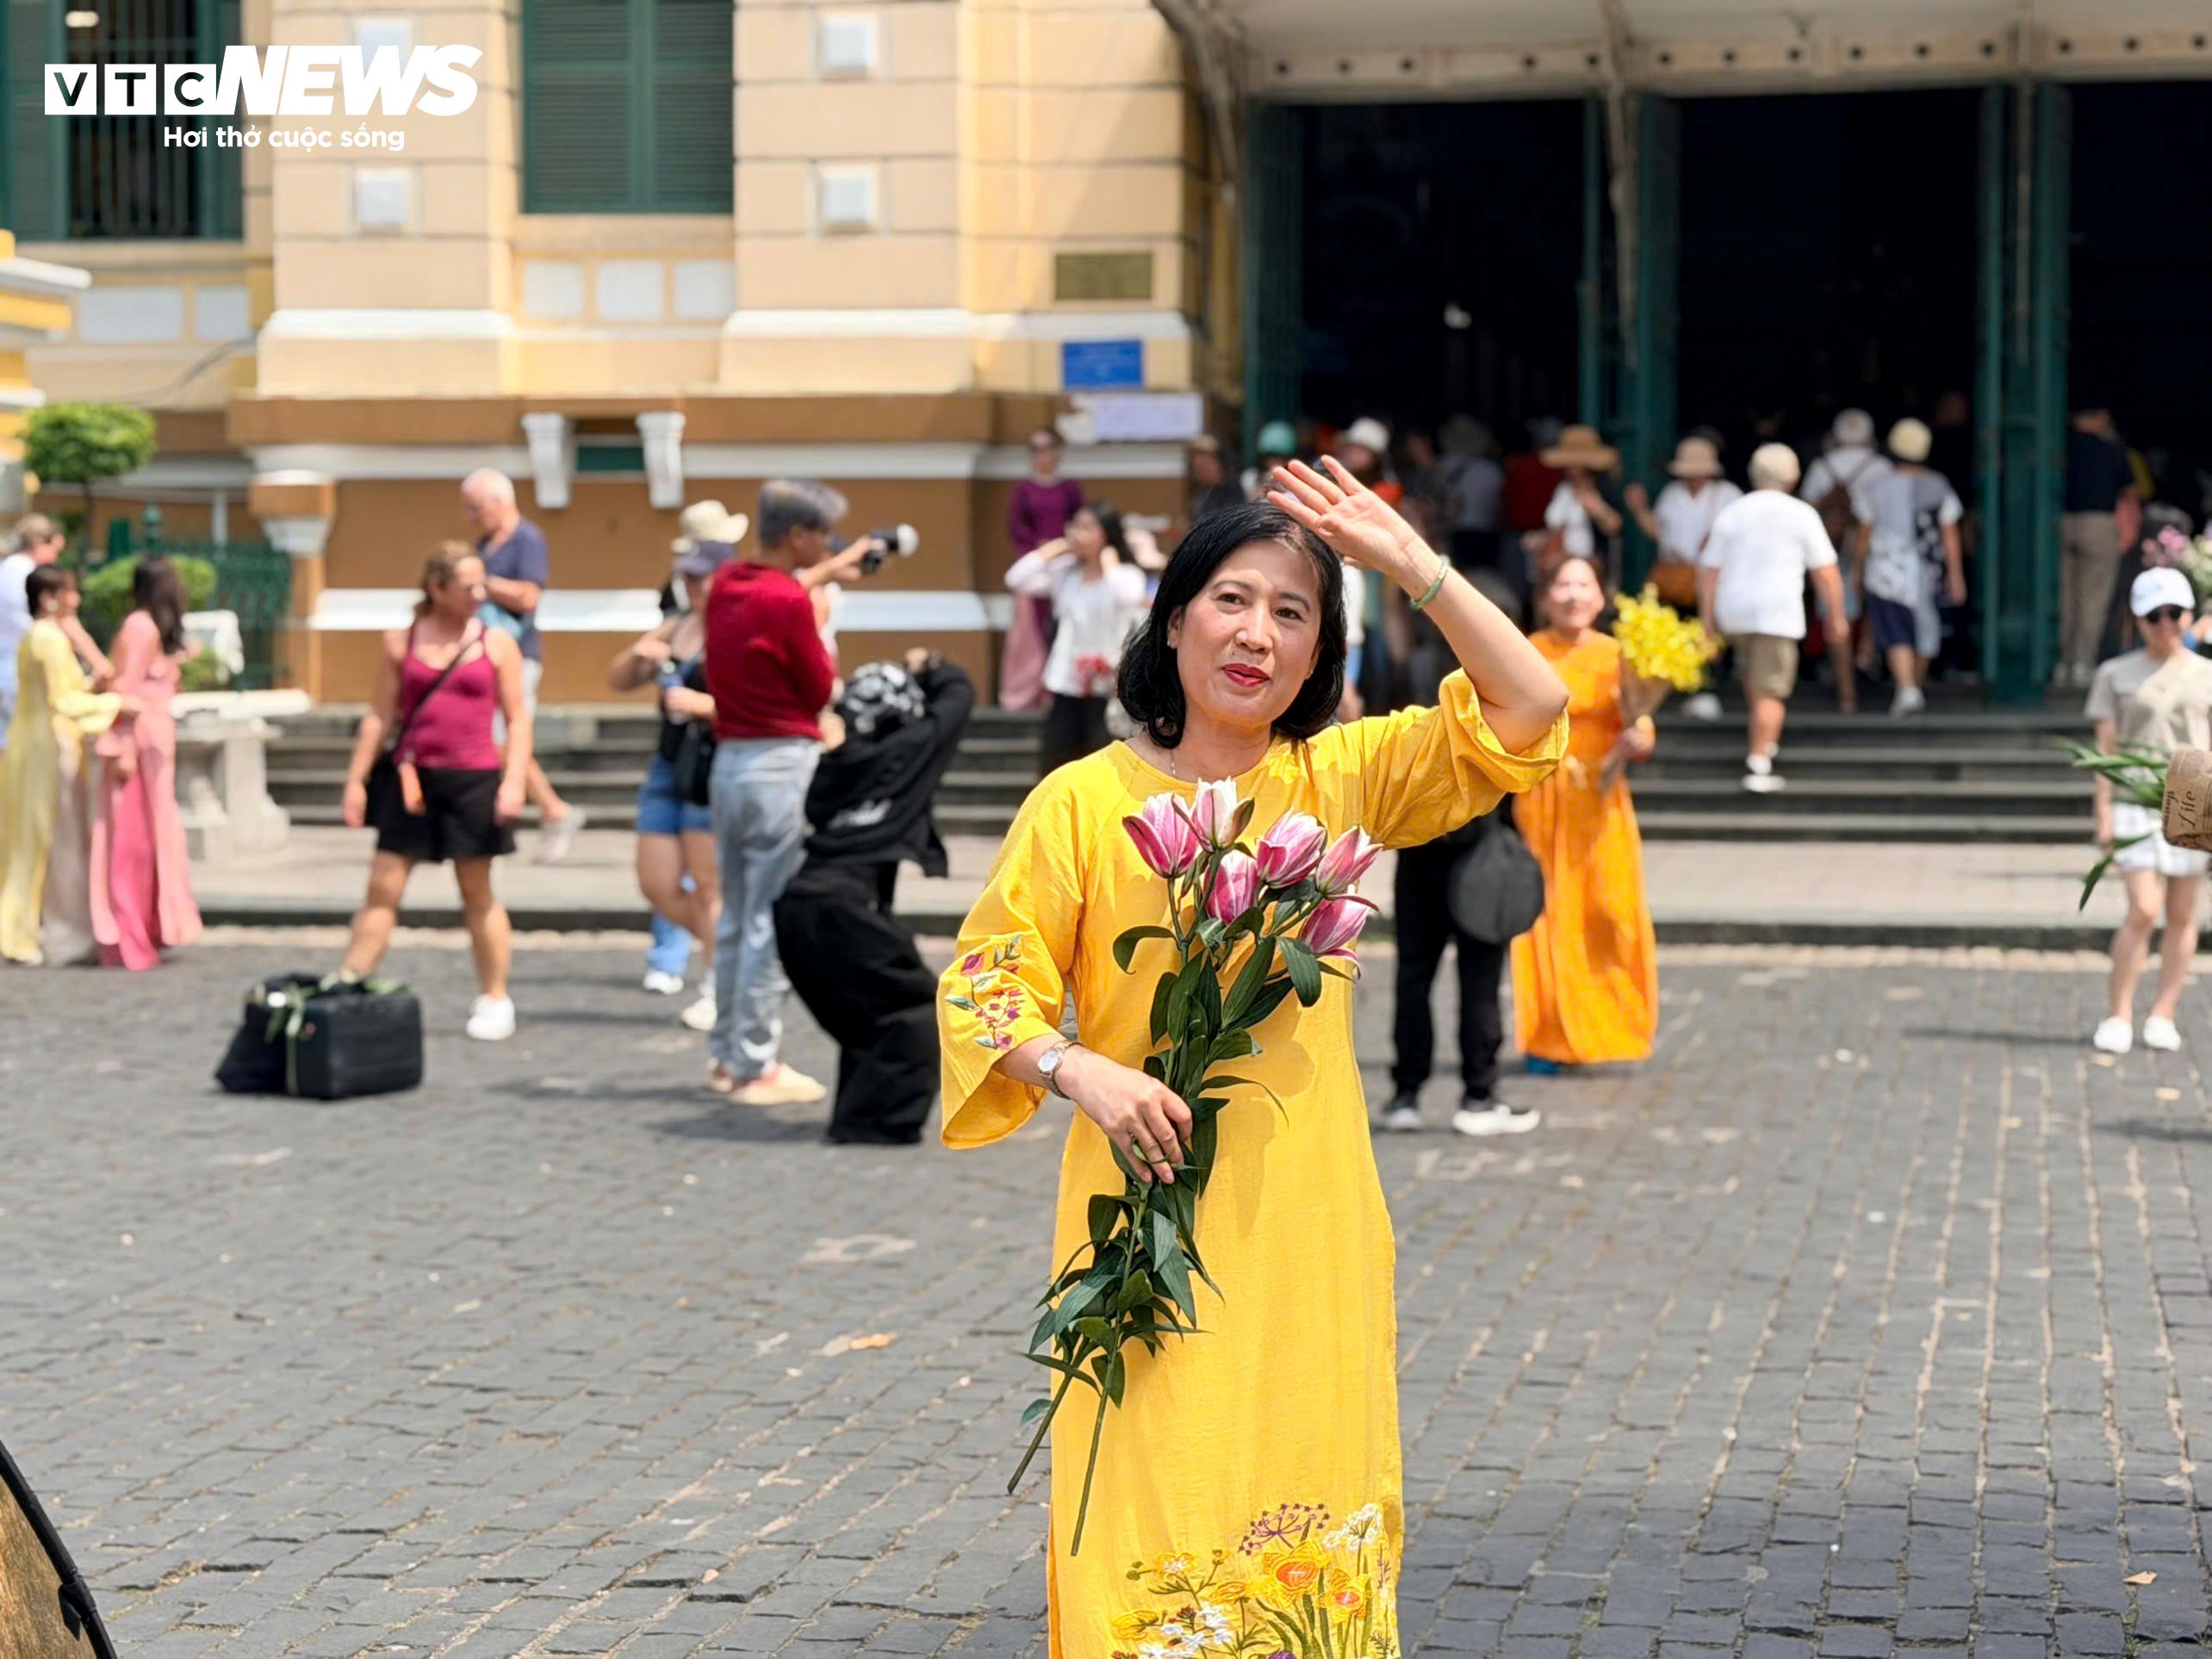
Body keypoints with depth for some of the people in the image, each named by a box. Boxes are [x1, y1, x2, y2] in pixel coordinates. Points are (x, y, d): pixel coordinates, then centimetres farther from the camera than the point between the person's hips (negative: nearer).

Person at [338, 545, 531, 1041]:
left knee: (478, 893, 7)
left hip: (473, 779, -1)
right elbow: (380, 716, 8)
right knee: (382, 888, 0)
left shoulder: (497, 643, 3)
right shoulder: (400, 643, 5)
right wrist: (356, 779, 3)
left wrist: (514, 780, -9)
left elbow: (517, 718, 2)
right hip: (411, 778, 1)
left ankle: (495, 1000, 17)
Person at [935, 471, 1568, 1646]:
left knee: (1309, 1526, 10)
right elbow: (983, 982, -2)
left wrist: (1416, 566, -10)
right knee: (1153, 1519, -4)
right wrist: (1079, 1072, -19)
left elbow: (1529, 712, -3)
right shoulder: (1083, 801, -5)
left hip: (1309, 1233, 3)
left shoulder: (1339, 778, 4)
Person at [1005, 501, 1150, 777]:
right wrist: (1054, 549, -2)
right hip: (1067, 684, 5)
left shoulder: (1127, 574, -7)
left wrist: (1109, 560, -16)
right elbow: (1016, 579, -4)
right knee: (1057, 764, 9)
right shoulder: (1064, 571, 5)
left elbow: (1129, 598, -31)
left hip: (1106, 687, -5)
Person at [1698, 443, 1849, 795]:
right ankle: (1758, 765, -9)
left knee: (1753, 676, 25)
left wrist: (1708, 617, 11)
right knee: (1770, 690, -3)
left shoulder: (1730, 513, 8)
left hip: (1733, 611, 4)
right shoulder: (1801, 514, -1)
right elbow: (1826, 573, -2)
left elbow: (1709, 571, 6)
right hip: (1778, 610, -4)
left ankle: (1765, 742, 36)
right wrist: (1836, 617, 7)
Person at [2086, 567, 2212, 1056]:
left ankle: (2164, 1014, 13)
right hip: (2138, 804, -2)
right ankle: (2119, 1016, -3)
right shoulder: (2117, 675, 5)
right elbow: (2106, 747, 4)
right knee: (2143, 910, -12)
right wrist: (2103, 812, -2)